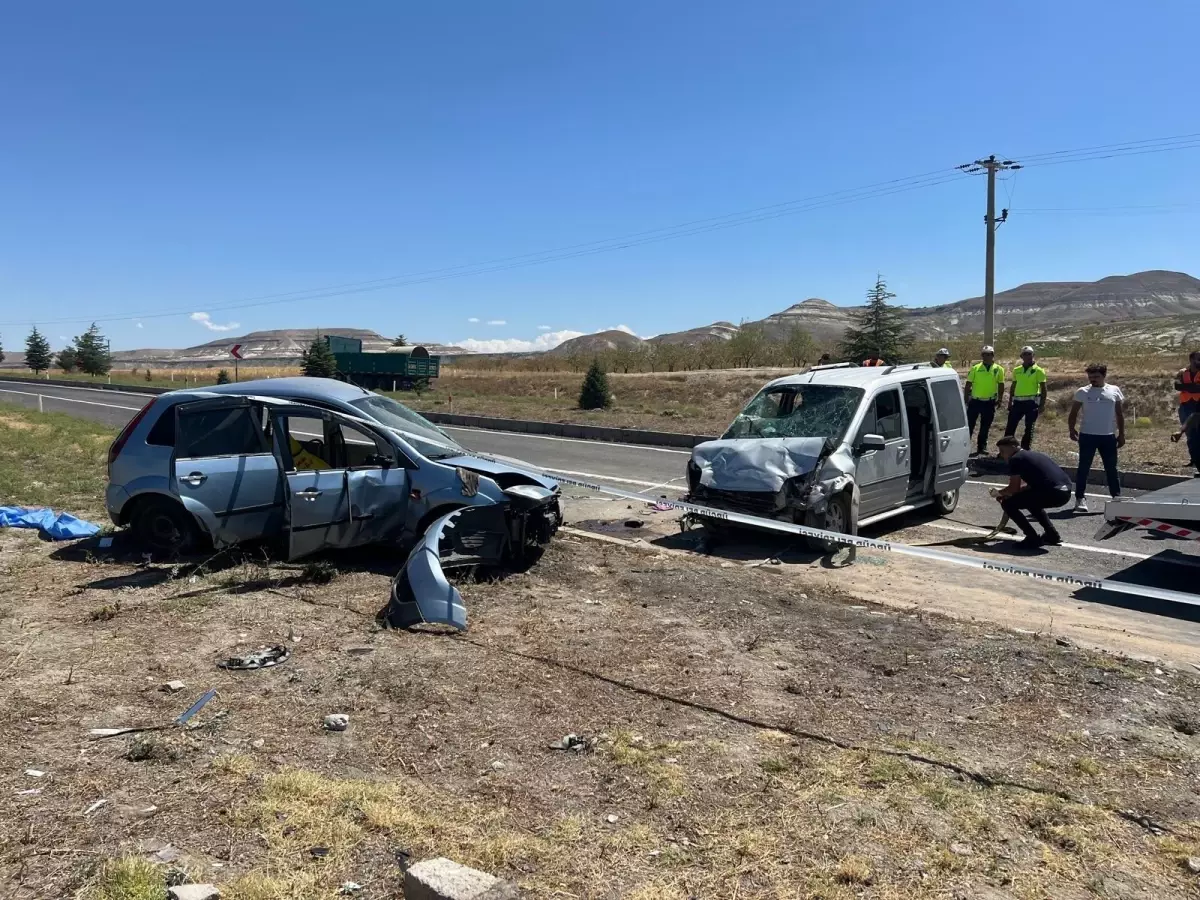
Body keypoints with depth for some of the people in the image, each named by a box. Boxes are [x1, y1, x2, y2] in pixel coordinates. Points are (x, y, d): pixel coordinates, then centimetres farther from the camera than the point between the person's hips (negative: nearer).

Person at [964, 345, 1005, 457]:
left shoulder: (999, 369, 1)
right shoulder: (975, 368, -2)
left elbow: (1001, 386, 8)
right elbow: (968, 385, 1)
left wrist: (1000, 399, 3)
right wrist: (965, 399, -2)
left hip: (989, 402, 1)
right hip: (975, 401, -1)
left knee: (985, 427, 10)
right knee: (969, 425, -1)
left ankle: (982, 447, 21)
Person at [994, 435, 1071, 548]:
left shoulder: (1015, 459, 1)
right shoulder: (1032, 454, 27)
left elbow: (1014, 488, -2)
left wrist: (998, 493, 18)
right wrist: (1006, 493, 31)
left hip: (1053, 493, -9)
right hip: (1065, 492, 9)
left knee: (1008, 504, 0)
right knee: (1029, 499, 35)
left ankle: (1033, 539, -1)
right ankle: (1052, 534, 29)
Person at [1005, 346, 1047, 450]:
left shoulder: (1038, 371, -2)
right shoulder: (1016, 370, 11)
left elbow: (1043, 389, -3)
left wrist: (1042, 405, -9)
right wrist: (1010, 402, 14)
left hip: (1031, 402, -4)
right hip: (1018, 402, 4)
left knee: (1029, 427, 2)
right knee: (1010, 426, 2)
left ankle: (1025, 449, 9)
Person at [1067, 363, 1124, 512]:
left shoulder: (1114, 391, 5)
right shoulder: (1082, 392, 0)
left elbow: (1120, 414, 10)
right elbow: (1073, 413, 3)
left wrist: (1121, 434, 7)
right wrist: (1071, 429, -11)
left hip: (1108, 436, 2)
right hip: (1087, 435, -2)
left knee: (1111, 468, 8)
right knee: (1084, 468, 1)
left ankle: (1116, 497, 16)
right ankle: (1080, 498, 5)